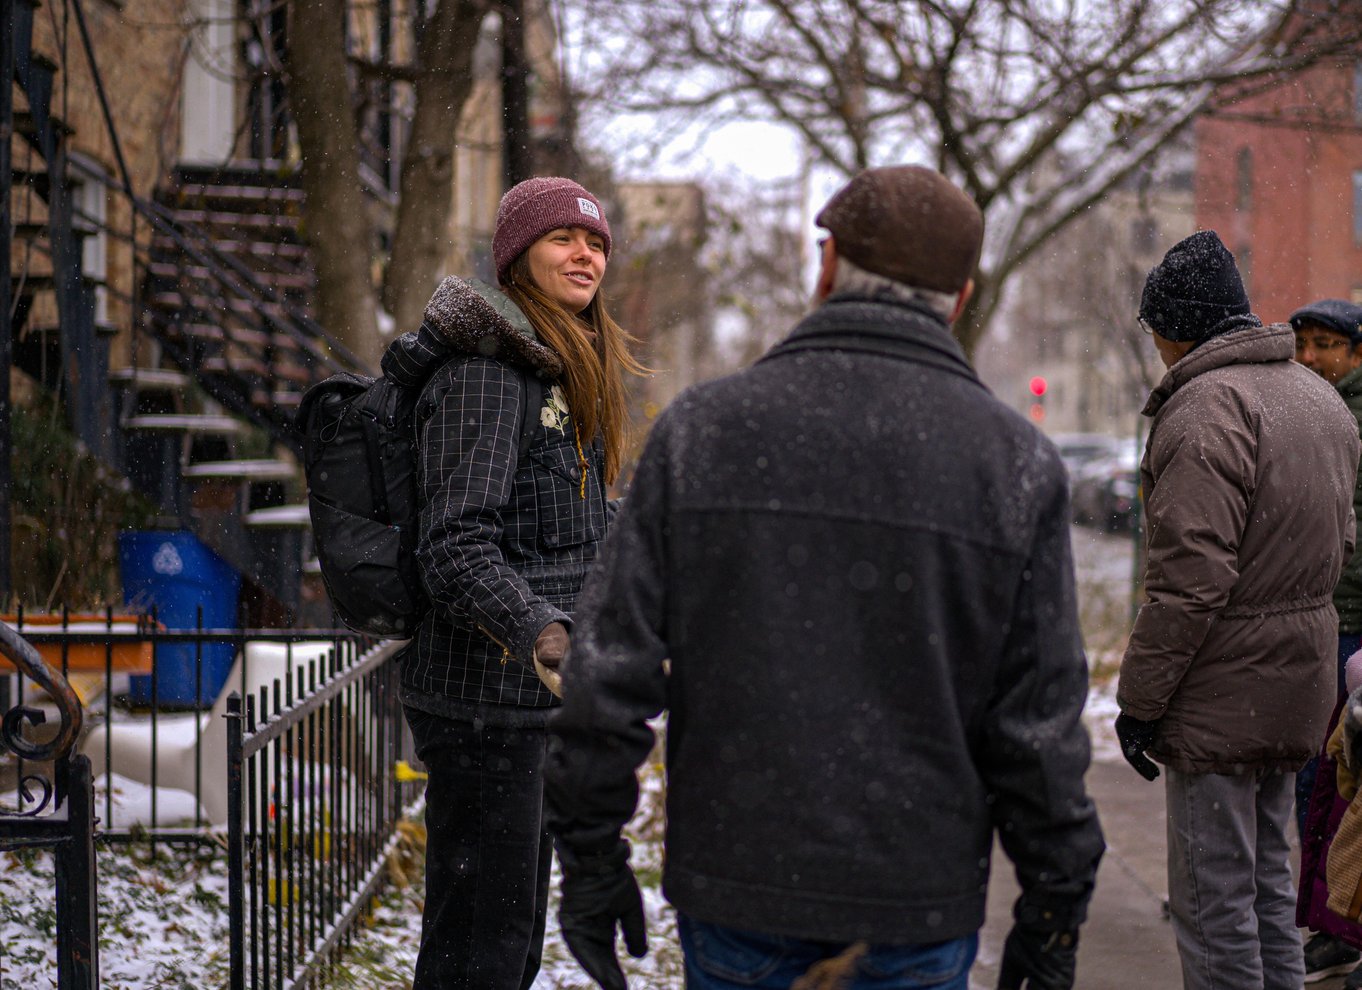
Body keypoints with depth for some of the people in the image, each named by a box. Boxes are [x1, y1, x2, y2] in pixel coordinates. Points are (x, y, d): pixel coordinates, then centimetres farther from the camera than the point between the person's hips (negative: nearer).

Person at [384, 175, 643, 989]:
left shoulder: (563, 371, 16)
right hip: (486, 698, -10)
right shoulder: (481, 371, -14)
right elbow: (457, 548, -23)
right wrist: (544, 636, -37)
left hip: (534, 697, 10)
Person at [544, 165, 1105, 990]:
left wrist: (592, 859, 6)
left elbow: (610, 666, -3)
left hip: (737, 893, 1)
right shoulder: (1016, 464, -5)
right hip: (916, 906, -1)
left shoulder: (701, 428, -3)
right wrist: (1056, 908, 6)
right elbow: (1039, 717, -5)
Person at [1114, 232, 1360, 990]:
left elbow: (1190, 580, -22)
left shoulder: (1205, 408, -18)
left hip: (1221, 696, -9)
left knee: (1213, 898, -2)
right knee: (1267, 879, 19)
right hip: (1301, 683, 9)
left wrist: (1139, 700, -16)